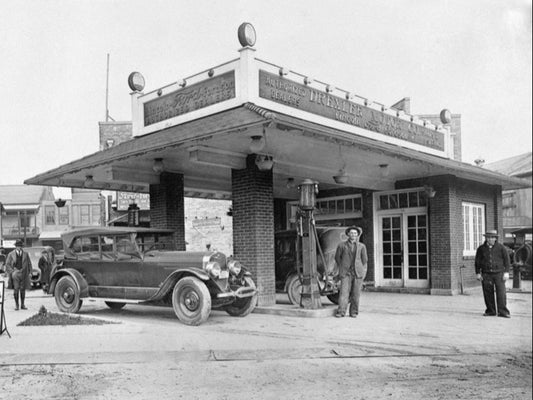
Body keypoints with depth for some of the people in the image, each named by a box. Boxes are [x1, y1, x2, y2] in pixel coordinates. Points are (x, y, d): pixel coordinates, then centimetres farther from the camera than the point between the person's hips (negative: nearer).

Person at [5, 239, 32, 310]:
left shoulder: (25, 254, 11)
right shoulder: (11, 254, 5)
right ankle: (16, 304, 2)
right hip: (15, 274, -2)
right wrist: (12, 272, -9)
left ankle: (22, 304, 10)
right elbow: (7, 265, 4)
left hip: (24, 274, 2)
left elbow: (29, 264, 15)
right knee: (16, 289, -7)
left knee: (23, 289, 3)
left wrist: (30, 272, 4)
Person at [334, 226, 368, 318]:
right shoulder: (341, 245, 5)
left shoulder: (362, 246, 8)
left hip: (358, 273, 1)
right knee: (344, 292, -9)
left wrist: (363, 272, 9)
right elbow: (337, 257, 15)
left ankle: (353, 312, 11)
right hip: (345, 273, -1)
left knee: (355, 294, 2)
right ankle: (341, 312, -8)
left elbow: (364, 260, 14)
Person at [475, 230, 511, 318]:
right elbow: (477, 261, 11)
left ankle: (502, 311, -1)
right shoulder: (481, 248, 6)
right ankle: (490, 311, 15)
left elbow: (506, 259, 4)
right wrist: (478, 273, 6)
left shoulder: (501, 247, 3)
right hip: (486, 274, 2)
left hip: (499, 273, -2)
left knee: (501, 293, -7)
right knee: (488, 293, 4)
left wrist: (506, 272, -3)